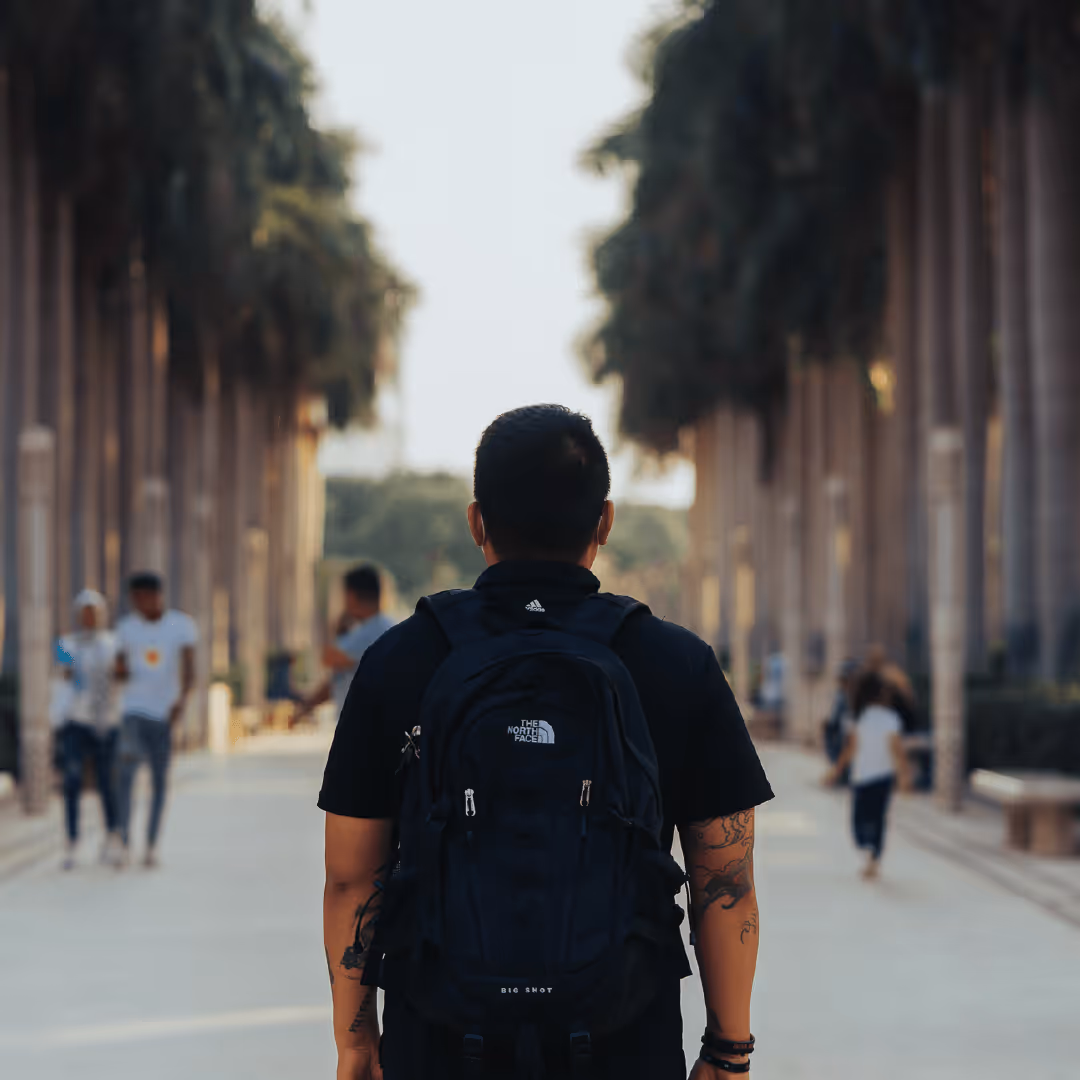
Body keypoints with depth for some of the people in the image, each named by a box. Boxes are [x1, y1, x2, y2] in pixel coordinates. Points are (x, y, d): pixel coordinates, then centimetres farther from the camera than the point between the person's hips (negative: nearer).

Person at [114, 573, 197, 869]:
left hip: (165, 713, -1)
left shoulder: (182, 624, 0)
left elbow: (188, 667, -9)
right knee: (124, 770, -16)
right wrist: (121, 673, -13)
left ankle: (152, 845, 14)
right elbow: (119, 669, 12)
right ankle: (124, 842, -10)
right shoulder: (126, 626, 6)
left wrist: (182, 698, -26)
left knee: (159, 779, 4)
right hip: (135, 709, 1)